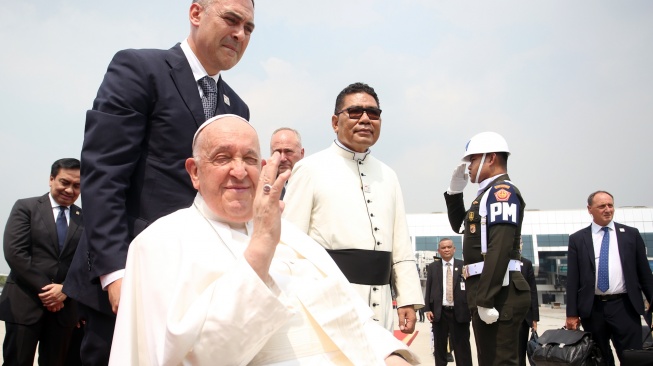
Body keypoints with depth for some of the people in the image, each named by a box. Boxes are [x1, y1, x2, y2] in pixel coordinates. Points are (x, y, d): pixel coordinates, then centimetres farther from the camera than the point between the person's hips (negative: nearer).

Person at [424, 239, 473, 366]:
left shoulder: (463, 266, 3)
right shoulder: (432, 267, 7)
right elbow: (428, 289, 7)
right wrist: (428, 309, -1)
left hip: (459, 312, -1)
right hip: (439, 312, 2)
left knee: (462, 346, 3)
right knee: (439, 346, 11)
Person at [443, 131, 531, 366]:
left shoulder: (501, 191, -10)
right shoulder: (488, 192, 21)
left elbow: (501, 247, -22)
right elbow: (458, 225, 32)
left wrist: (486, 299, -26)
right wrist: (455, 191, 17)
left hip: (498, 293, -10)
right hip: (488, 290, 10)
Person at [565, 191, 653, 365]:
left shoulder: (631, 234, 7)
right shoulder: (577, 239, 5)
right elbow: (572, 279, 2)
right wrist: (572, 313, -2)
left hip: (624, 307, 0)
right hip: (592, 309, 0)